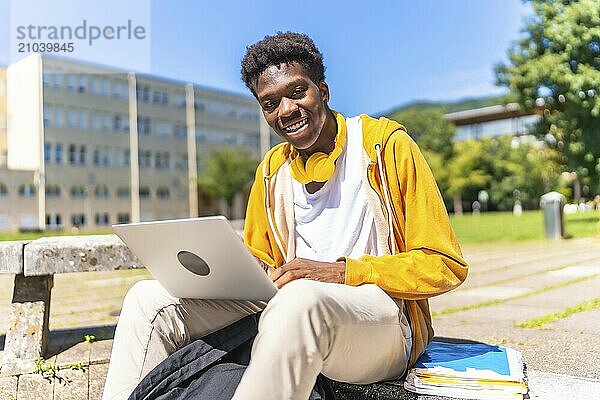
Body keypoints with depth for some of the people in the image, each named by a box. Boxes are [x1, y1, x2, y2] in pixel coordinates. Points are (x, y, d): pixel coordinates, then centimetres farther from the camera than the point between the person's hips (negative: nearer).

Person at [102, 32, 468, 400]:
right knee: (149, 299, -10)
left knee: (300, 298, -40)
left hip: (380, 319, -5)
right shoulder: (272, 169, 15)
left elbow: (446, 264, -5)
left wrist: (341, 271, -18)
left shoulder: (386, 144, -2)